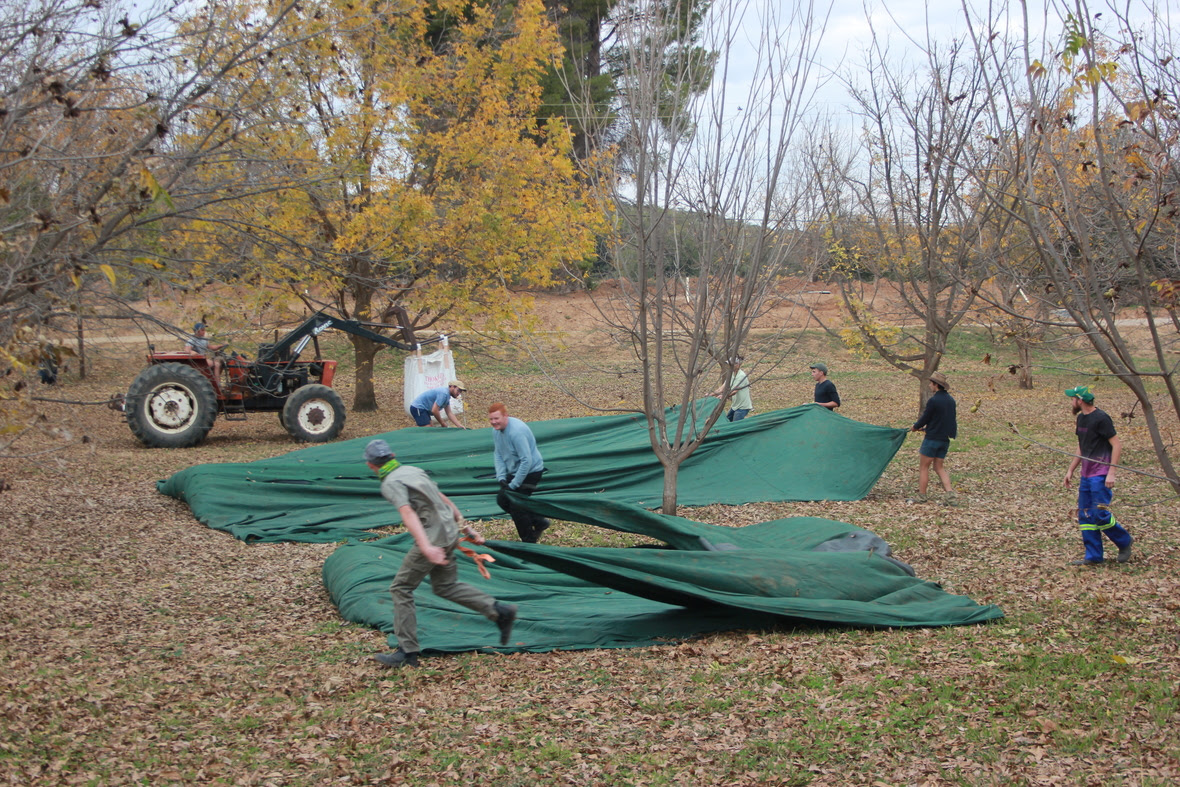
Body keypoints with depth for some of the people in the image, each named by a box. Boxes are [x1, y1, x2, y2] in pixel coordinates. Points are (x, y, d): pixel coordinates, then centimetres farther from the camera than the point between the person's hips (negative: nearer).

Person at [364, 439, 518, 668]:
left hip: (433, 538, -8)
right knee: (445, 586, 21)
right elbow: (444, 499, 18)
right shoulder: (413, 470, 15)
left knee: (401, 588, 2)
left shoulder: (391, 483, -11)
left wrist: (426, 547, -37)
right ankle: (499, 611, 17)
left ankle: (408, 652, 5)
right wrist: (466, 527, 23)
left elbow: (408, 514, -26)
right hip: (449, 533, 9)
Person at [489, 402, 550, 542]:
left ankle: (529, 541, 10)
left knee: (516, 507, -9)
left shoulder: (517, 431, -30)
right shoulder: (496, 430, -2)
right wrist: (501, 477, -7)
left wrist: (514, 484, -25)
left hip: (530, 472, -9)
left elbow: (526, 460, -29)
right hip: (514, 472, 9)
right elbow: (498, 455, 6)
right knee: (502, 500, 13)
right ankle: (538, 522, 24)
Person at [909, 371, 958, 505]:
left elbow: (925, 418, -11)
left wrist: (915, 427, 10)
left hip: (932, 439, -8)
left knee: (923, 466, 4)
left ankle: (921, 496, 8)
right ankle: (950, 495, 0)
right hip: (945, 439, 8)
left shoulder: (933, 400, -17)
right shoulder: (950, 400, 8)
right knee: (939, 467, 13)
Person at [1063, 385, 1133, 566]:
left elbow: (1117, 446, -15)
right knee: (1085, 515, 7)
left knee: (1100, 514, -10)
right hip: (1086, 475, 9)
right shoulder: (1080, 418, 13)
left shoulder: (1101, 419, -14)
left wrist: (1111, 473, -20)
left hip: (1100, 475, -9)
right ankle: (1093, 556, 12)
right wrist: (1071, 470, 21)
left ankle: (1124, 541, 12)